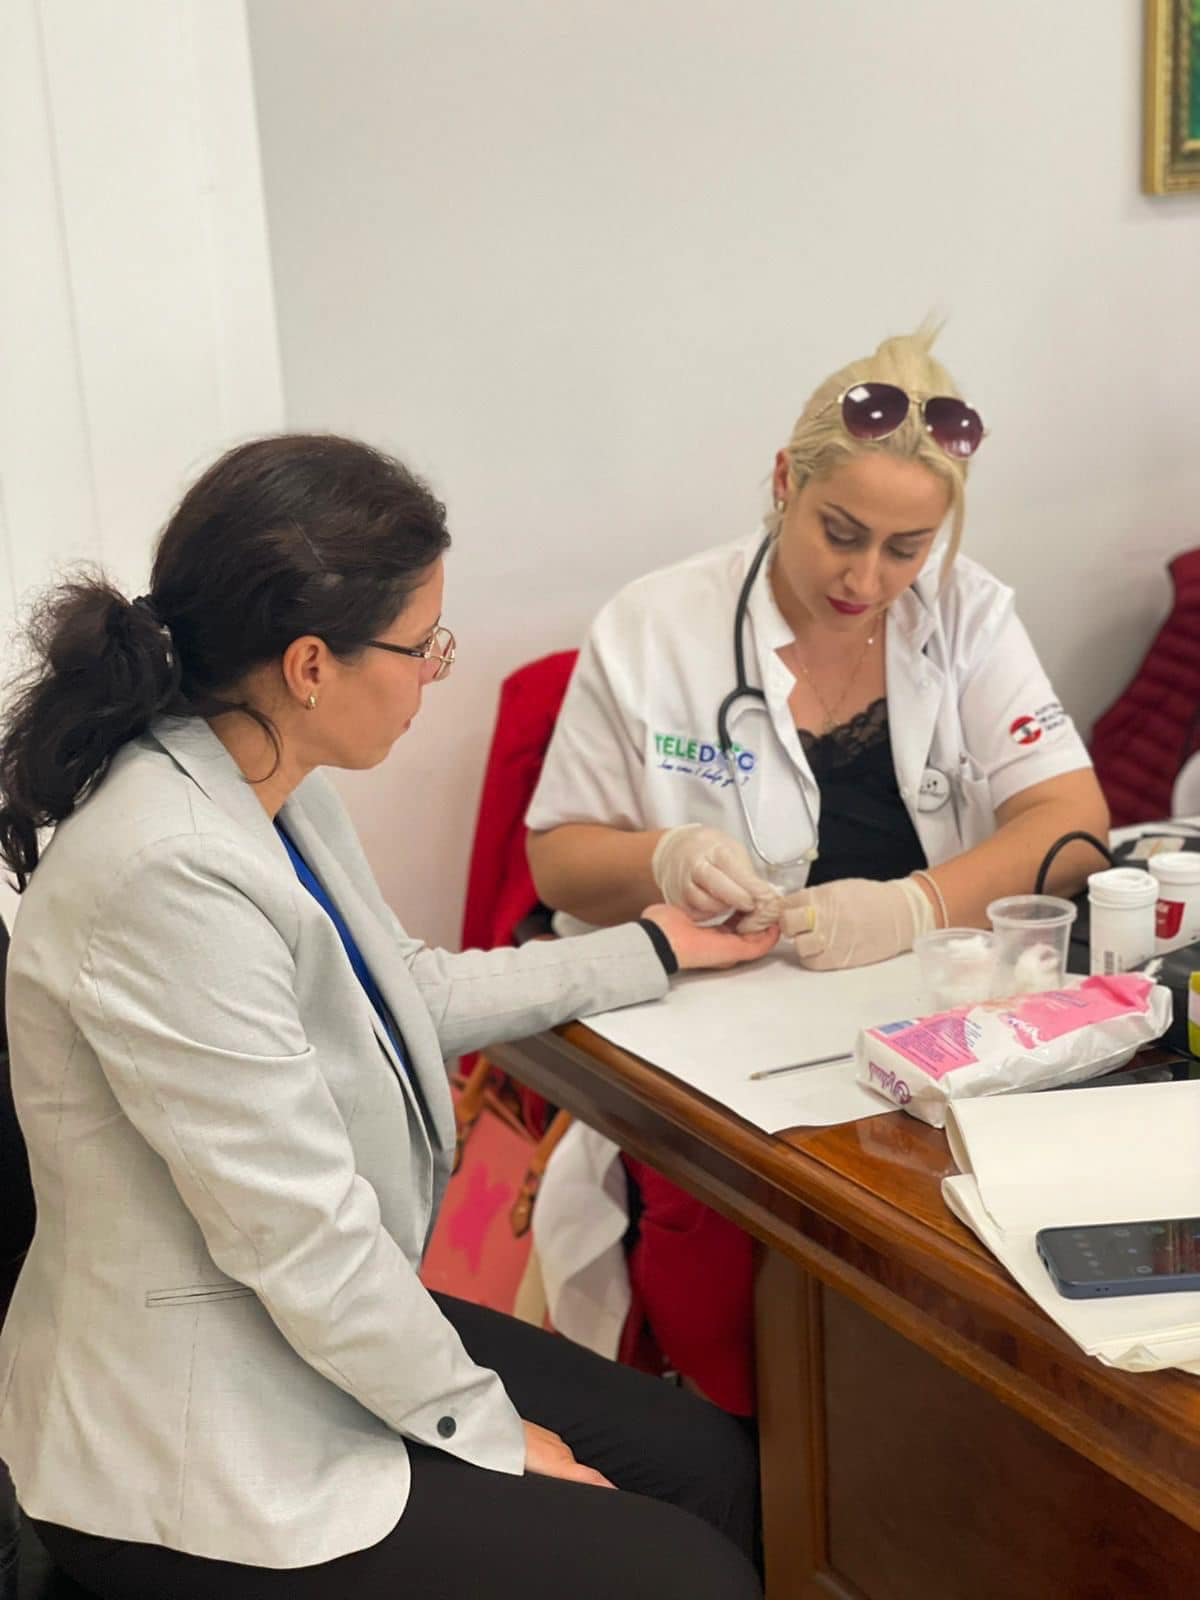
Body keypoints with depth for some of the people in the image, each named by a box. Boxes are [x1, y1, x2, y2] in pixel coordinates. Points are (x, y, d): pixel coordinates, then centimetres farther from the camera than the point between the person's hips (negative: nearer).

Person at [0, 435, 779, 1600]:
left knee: (712, 1462, 9)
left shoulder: (269, 793, 0)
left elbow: (406, 997, 16)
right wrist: (486, 1431, -12)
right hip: (199, 1459, -9)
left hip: (315, 1339, 9)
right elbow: (300, 1236, -26)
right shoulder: (170, 872, -30)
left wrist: (649, 954, 21)